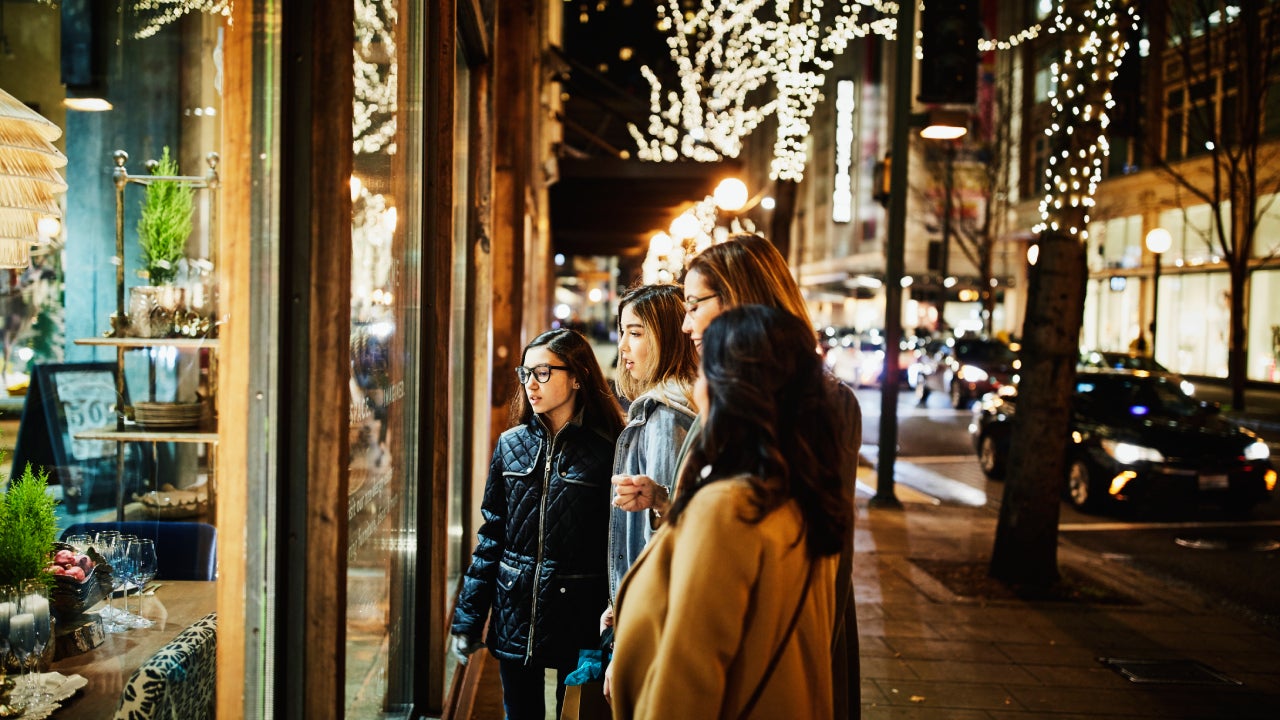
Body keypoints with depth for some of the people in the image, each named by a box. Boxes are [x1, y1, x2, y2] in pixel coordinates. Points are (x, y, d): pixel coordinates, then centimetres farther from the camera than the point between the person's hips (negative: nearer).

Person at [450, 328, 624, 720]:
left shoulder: (606, 451, -9)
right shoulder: (511, 444, 3)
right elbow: (491, 535, 7)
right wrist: (468, 617, 5)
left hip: (578, 619, -3)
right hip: (514, 619, 4)